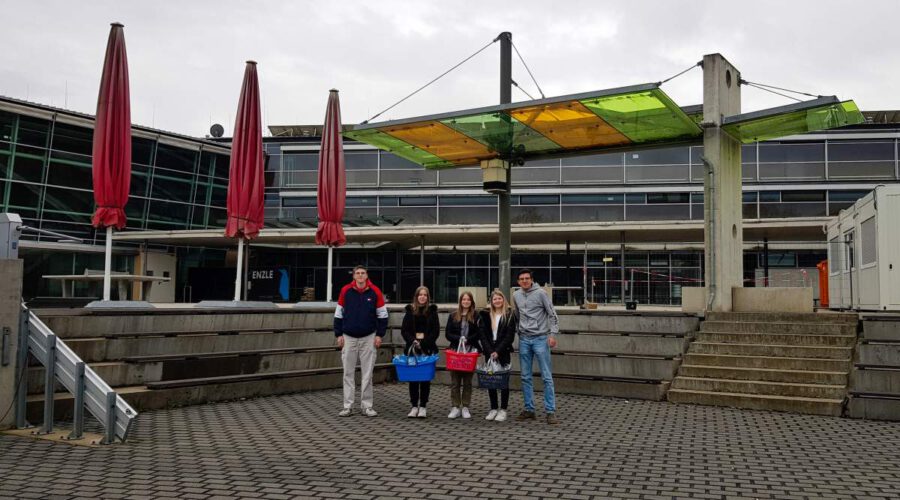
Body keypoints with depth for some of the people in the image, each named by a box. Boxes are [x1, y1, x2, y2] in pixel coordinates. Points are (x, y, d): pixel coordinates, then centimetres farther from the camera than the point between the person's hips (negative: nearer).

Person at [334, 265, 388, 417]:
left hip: (368, 338, 0)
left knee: (367, 373, 3)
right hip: (348, 337, 1)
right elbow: (338, 314, 6)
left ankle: (367, 406, 10)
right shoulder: (345, 291, 0)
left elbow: (382, 315, 4)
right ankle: (347, 406, 9)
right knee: (348, 373, 4)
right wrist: (339, 334, 1)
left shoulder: (375, 292, -1)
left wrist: (380, 335, -1)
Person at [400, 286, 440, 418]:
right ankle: (414, 406, 10)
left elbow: (436, 331, 0)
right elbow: (404, 330, 3)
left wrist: (424, 343, -11)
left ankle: (423, 407, 9)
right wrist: (413, 341, -12)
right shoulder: (410, 310, 6)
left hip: (428, 349, -1)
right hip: (412, 348, 1)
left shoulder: (432, 311, 4)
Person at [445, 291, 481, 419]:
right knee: (455, 381, 2)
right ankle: (455, 407, 8)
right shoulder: (453, 316, 7)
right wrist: (459, 339, -13)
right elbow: (447, 333, 2)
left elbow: (478, 333, -3)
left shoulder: (476, 317, 3)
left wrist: (467, 340, -16)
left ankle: (465, 408, 12)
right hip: (455, 350, 1)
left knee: (467, 381, 5)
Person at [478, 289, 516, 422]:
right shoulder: (486, 315, 7)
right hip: (489, 352, 3)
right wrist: (489, 351, -9)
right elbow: (483, 335, 2)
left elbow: (510, 336, -7)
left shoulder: (509, 315, -2)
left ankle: (503, 409, 6)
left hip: (503, 352, -3)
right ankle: (493, 408, 15)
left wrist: (498, 351, -14)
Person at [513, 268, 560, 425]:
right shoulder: (516, 296, 9)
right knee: (525, 377, 7)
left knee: (546, 377, -4)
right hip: (524, 339, 5)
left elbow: (552, 314, -5)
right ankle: (529, 409, 15)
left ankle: (550, 411, -2)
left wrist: (553, 334, -14)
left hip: (540, 338, -5)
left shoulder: (540, 293, -6)